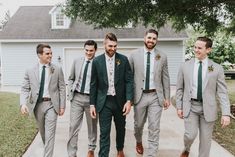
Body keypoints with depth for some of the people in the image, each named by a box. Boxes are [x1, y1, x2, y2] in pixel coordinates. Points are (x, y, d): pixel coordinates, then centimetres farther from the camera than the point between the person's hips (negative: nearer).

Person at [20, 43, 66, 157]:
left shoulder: (57, 69, 0)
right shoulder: (30, 71, 2)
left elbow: (62, 88, 0)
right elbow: (25, 89, 0)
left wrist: (62, 106, -3)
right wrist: (23, 103, -17)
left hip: (51, 104, -2)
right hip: (37, 105, 2)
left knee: (50, 134, -6)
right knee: (43, 133, 19)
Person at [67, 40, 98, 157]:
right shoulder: (77, 61, 6)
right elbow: (71, 79, 14)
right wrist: (70, 93, 4)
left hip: (91, 98, -2)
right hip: (77, 97, 2)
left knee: (92, 126, 13)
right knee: (73, 127, 1)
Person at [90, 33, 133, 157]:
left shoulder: (123, 59, -3)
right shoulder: (97, 61, -2)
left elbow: (129, 81, -4)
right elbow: (94, 84, 2)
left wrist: (128, 100, -13)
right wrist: (92, 104, 0)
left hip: (120, 101, 2)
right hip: (104, 102, -1)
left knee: (120, 128, 20)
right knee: (104, 133, -1)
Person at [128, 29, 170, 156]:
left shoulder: (162, 57, 2)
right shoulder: (134, 55, -1)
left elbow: (165, 78, 5)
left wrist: (167, 97, 4)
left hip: (156, 96, 0)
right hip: (139, 95, 1)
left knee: (154, 128, -1)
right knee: (138, 125, 17)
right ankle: (139, 142, 47)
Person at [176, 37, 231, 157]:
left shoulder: (217, 68, -3)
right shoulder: (185, 66, 0)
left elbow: (222, 92, -5)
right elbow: (179, 88, 5)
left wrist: (226, 113, -12)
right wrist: (179, 107, 3)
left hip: (208, 108, 0)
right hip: (190, 106, 0)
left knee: (205, 138, 7)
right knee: (190, 135, -6)